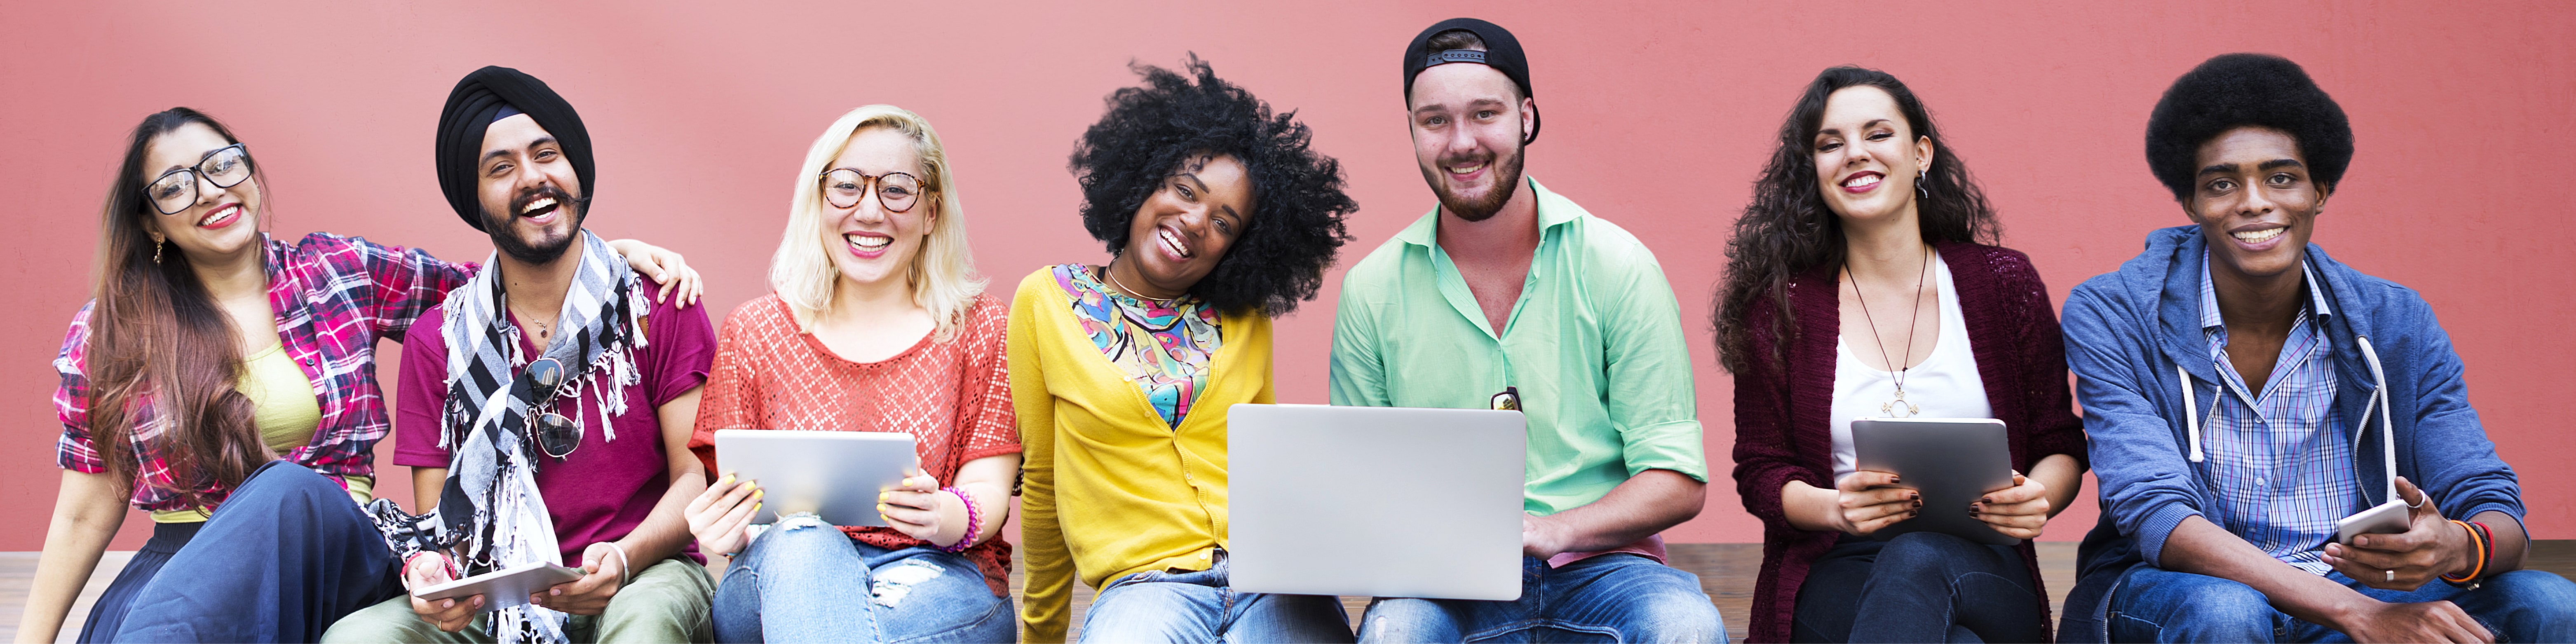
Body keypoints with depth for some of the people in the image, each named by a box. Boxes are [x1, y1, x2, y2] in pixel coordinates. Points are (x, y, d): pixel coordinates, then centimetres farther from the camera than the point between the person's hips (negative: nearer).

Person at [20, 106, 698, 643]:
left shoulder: (340, 271, 9)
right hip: (177, 566, -2)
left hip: (333, 551, 2)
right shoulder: (106, 336, 7)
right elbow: (85, 515, 10)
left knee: (291, 491, -35)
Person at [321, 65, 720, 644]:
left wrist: (624, 557, -22)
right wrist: (427, 568, -17)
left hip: (645, 575, -3)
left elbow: (698, 476, -1)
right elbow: (437, 513, 9)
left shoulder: (658, 307, 3)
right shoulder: (438, 340, 9)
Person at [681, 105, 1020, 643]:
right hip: (783, 577, 3)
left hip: (932, 577, -2)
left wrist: (951, 518, -25)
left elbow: (989, 490, 1)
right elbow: (735, 501, 7)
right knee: (800, 540, -37)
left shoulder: (983, 330, 10)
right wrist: (723, 532, -20)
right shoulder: (754, 332, 12)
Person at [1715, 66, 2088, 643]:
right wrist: (1836, 508, -17)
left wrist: (2036, 500, -12)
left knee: (1917, 561, -38)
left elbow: (2060, 446, 12)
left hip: (1981, 572, 2)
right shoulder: (1780, 305, 5)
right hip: (1837, 570, -2)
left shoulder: (2004, 282, 8)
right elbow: (1761, 470, 6)